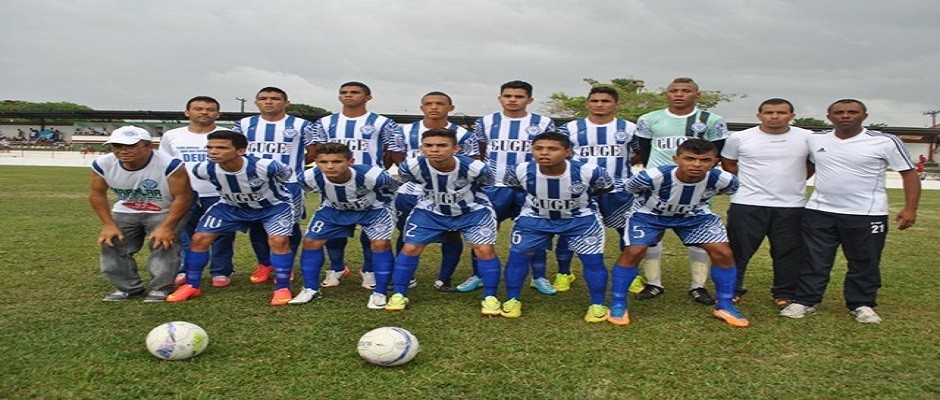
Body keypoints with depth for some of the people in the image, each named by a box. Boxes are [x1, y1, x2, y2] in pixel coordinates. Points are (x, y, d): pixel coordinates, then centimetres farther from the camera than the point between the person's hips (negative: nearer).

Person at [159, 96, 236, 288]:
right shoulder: (171, 136, 8)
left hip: (219, 196, -2)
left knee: (221, 236, 3)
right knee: (185, 236, 9)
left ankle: (221, 272, 14)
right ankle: (185, 271, 22)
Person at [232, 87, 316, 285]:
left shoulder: (301, 125, -2)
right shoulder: (244, 124, 6)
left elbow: (313, 153, 3)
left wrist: (291, 165, 8)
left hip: (289, 184, -3)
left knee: (289, 226, 4)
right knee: (257, 225, 10)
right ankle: (264, 264, 26)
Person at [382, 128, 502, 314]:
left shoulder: (474, 167, -34)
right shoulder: (412, 166, -29)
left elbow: (487, 184, -8)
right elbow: (396, 179, -3)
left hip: (472, 210, -1)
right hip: (431, 211, 2)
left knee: (484, 250, -13)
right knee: (410, 248, -3)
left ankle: (490, 298, 4)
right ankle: (399, 294, 15)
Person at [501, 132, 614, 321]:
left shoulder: (588, 171, -30)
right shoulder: (521, 171, -27)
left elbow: (606, 188, -6)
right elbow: (512, 186, 0)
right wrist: (532, 199, 3)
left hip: (580, 218, -1)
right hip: (534, 218, 1)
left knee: (593, 260, -5)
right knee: (517, 256, -2)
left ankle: (598, 305, 14)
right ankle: (512, 300, 17)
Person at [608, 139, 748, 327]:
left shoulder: (723, 180, -30)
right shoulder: (653, 176, -39)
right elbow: (630, 187, -14)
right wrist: (649, 202, 3)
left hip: (694, 215, 3)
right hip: (650, 213, -2)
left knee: (723, 253, -7)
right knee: (633, 252, -19)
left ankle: (725, 306, 13)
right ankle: (617, 305, -2)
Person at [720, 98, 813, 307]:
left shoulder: (808, 138, 1)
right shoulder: (739, 138, -2)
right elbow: (728, 164, 12)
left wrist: (794, 180, 6)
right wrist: (750, 181, 4)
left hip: (791, 206, 1)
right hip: (747, 204, -1)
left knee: (790, 252, 8)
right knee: (738, 251, 3)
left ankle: (785, 294, 23)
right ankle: (731, 291, 16)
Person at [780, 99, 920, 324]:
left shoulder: (885, 142, -6)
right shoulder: (815, 140, 4)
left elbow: (908, 173, -4)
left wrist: (910, 208, -11)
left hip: (866, 215, -2)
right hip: (819, 212, 2)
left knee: (865, 263, 8)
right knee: (813, 260, 6)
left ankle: (861, 305, 22)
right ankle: (805, 301, 15)